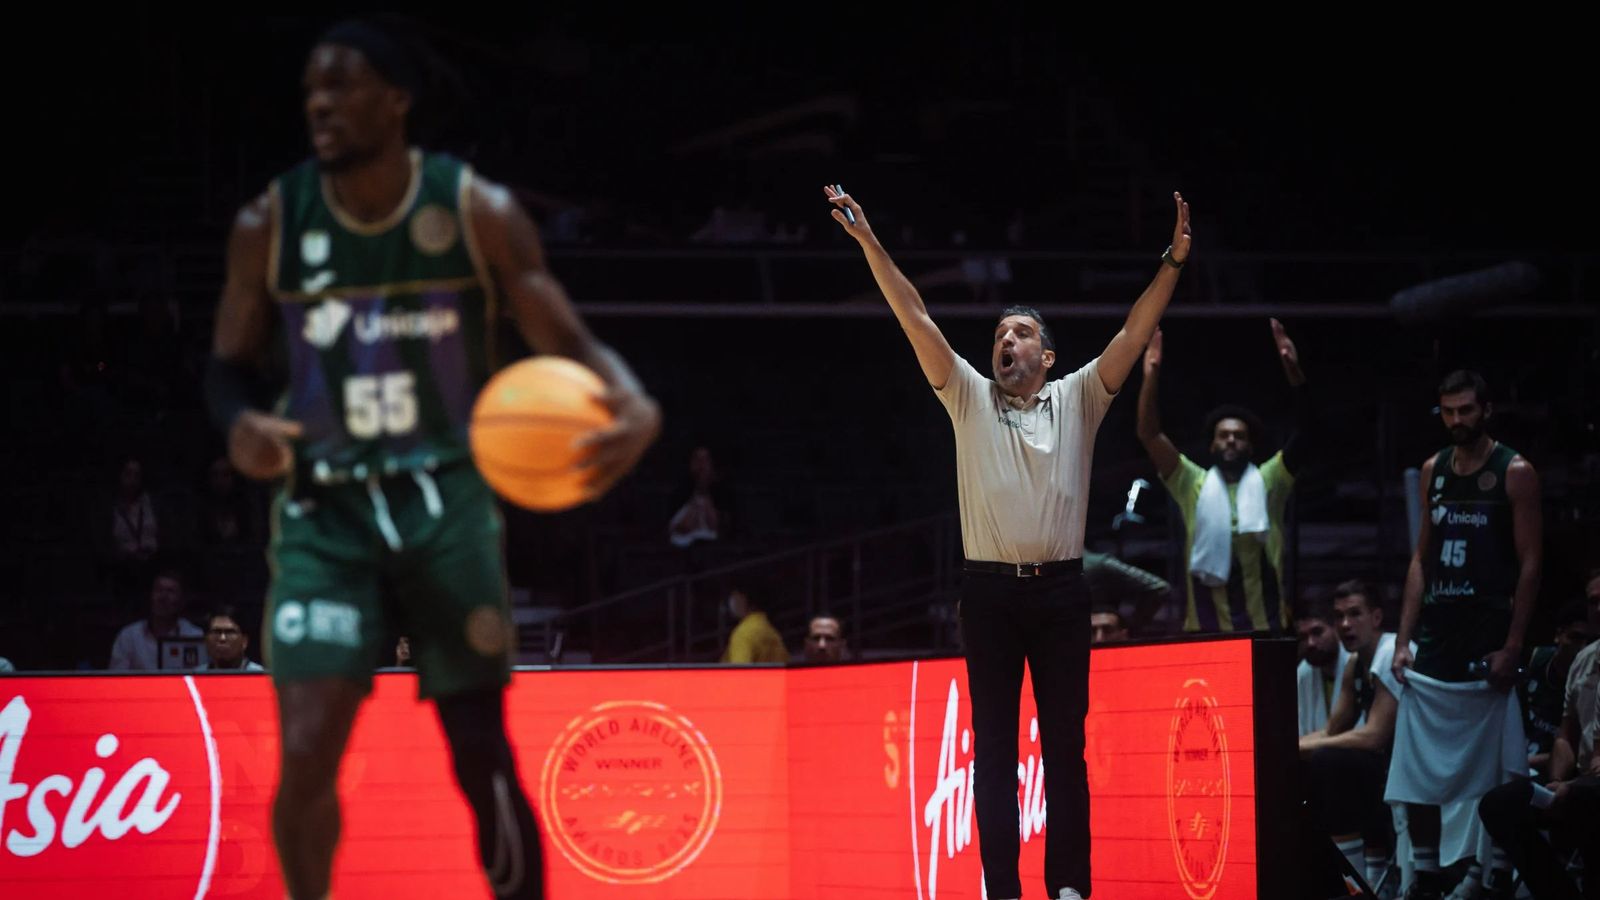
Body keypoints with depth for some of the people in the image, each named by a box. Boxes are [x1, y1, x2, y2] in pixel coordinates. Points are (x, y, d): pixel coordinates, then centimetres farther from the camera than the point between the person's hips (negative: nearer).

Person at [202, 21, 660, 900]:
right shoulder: (270, 224, -2)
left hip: (445, 504, 0)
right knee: (305, 753, -13)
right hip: (325, 509, 0)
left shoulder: (478, 213, -6)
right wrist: (240, 423, -16)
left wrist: (634, 406, -26)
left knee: (483, 755, 2)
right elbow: (229, 363, 9)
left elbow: (571, 346, -3)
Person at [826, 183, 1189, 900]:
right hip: (990, 591, 0)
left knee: (1065, 744, 1)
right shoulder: (969, 398, 9)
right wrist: (869, 243, -7)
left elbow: (1135, 332, 0)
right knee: (993, 746, 1)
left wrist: (1173, 262, -13)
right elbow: (916, 320, 1)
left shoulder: (1078, 398, 8)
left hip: (1061, 591, 0)